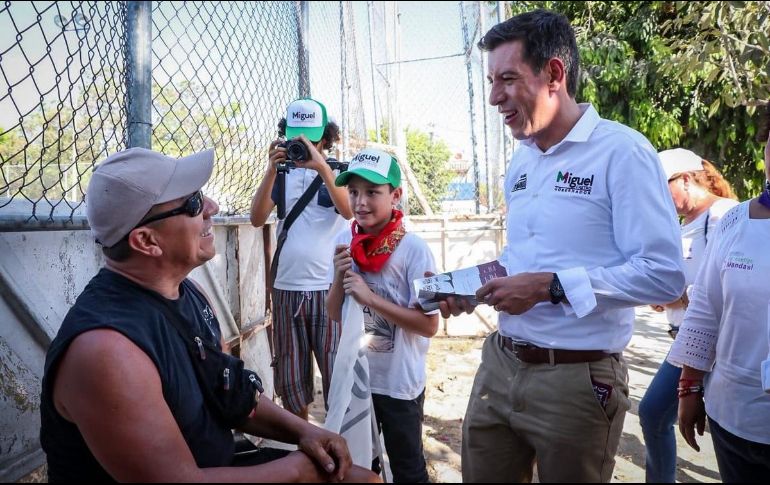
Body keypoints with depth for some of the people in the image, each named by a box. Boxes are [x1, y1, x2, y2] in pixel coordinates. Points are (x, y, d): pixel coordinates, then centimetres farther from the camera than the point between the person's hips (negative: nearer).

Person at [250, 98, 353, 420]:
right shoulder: (282, 173, 10)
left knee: (336, 373, 0)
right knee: (290, 377, 11)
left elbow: (349, 211, -17)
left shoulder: (337, 171, 3)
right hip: (286, 288, 3)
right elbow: (257, 219, -2)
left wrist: (321, 167, -24)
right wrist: (272, 171, -11)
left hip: (329, 287, -3)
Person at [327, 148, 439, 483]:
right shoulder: (344, 242, -4)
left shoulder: (413, 249, -19)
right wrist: (339, 277, -16)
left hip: (399, 383, -5)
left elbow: (429, 325, -20)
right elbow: (335, 315, 3)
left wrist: (370, 297, -25)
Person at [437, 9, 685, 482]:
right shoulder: (521, 162, 11)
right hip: (500, 363, 7)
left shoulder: (623, 152, -14)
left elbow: (665, 274, -19)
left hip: (577, 379, -7)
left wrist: (551, 287, -23)